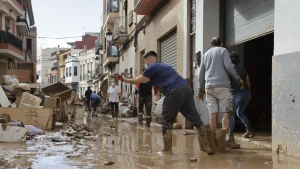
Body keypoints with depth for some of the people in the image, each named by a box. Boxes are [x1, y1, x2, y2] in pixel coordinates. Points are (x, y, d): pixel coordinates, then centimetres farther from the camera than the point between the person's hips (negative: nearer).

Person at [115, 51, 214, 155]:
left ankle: (167, 150, 11)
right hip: (186, 88, 8)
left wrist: (124, 80, 22)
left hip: (174, 92, -8)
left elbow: (138, 81, 10)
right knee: (195, 119, 6)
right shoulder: (163, 65, 31)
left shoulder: (152, 68, 5)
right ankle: (208, 147, 4)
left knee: (167, 121, 8)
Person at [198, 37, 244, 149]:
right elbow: (228, 66, -5)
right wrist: (238, 79, 6)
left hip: (209, 86, 5)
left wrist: (201, 88, 29)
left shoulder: (205, 54, 20)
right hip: (222, 85, -5)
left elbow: (201, 73, 21)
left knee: (213, 112, 3)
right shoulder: (222, 50, 7)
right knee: (226, 112, -7)